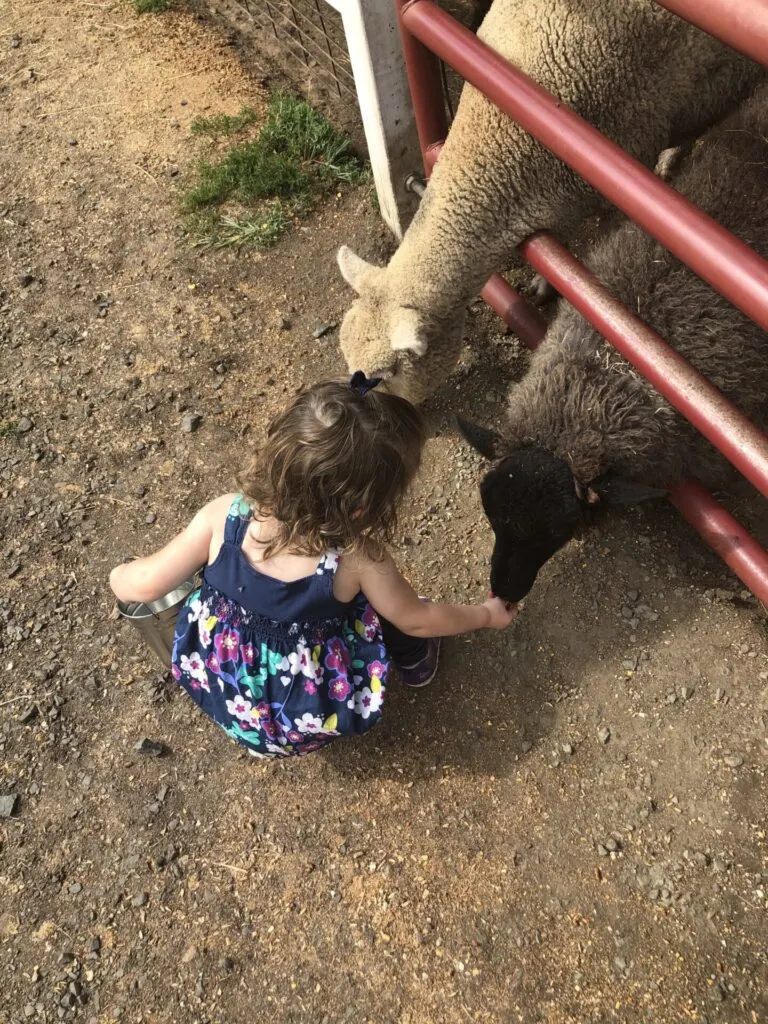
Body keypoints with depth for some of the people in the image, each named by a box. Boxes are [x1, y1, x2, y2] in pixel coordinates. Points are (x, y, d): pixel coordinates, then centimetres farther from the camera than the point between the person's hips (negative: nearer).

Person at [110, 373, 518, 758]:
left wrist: (120, 576, 12)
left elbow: (146, 584, -12)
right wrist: (488, 614, 7)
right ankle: (414, 661, 39)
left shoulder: (224, 517, -24)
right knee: (399, 609, 10)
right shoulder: (357, 558, -28)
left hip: (218, 688, 2)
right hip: (309, 721, -2)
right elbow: (417, 621, -11)